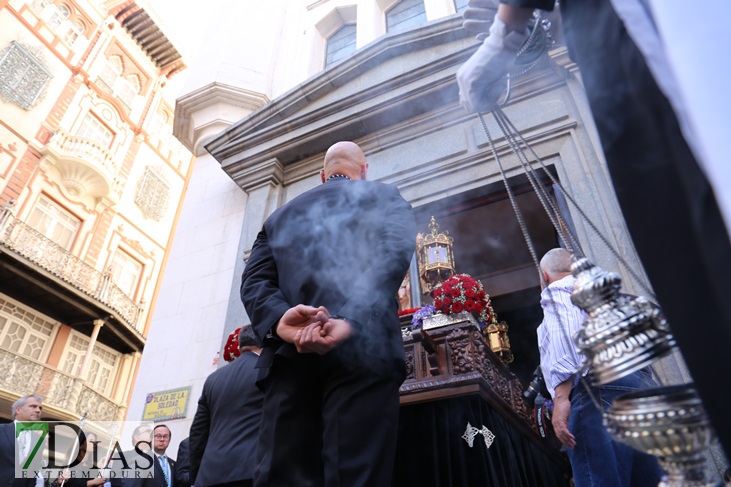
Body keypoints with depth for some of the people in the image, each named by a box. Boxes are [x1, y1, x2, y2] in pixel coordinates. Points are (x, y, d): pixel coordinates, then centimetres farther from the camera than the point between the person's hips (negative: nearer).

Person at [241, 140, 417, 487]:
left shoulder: (280, 216, 28)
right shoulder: (384, 197, 18)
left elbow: (254, 281, 11)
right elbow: (391, 255, -4)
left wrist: (278, 319, -7)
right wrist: (352, 320, -15)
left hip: (289, 353, 4)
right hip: (360, 349, -3)